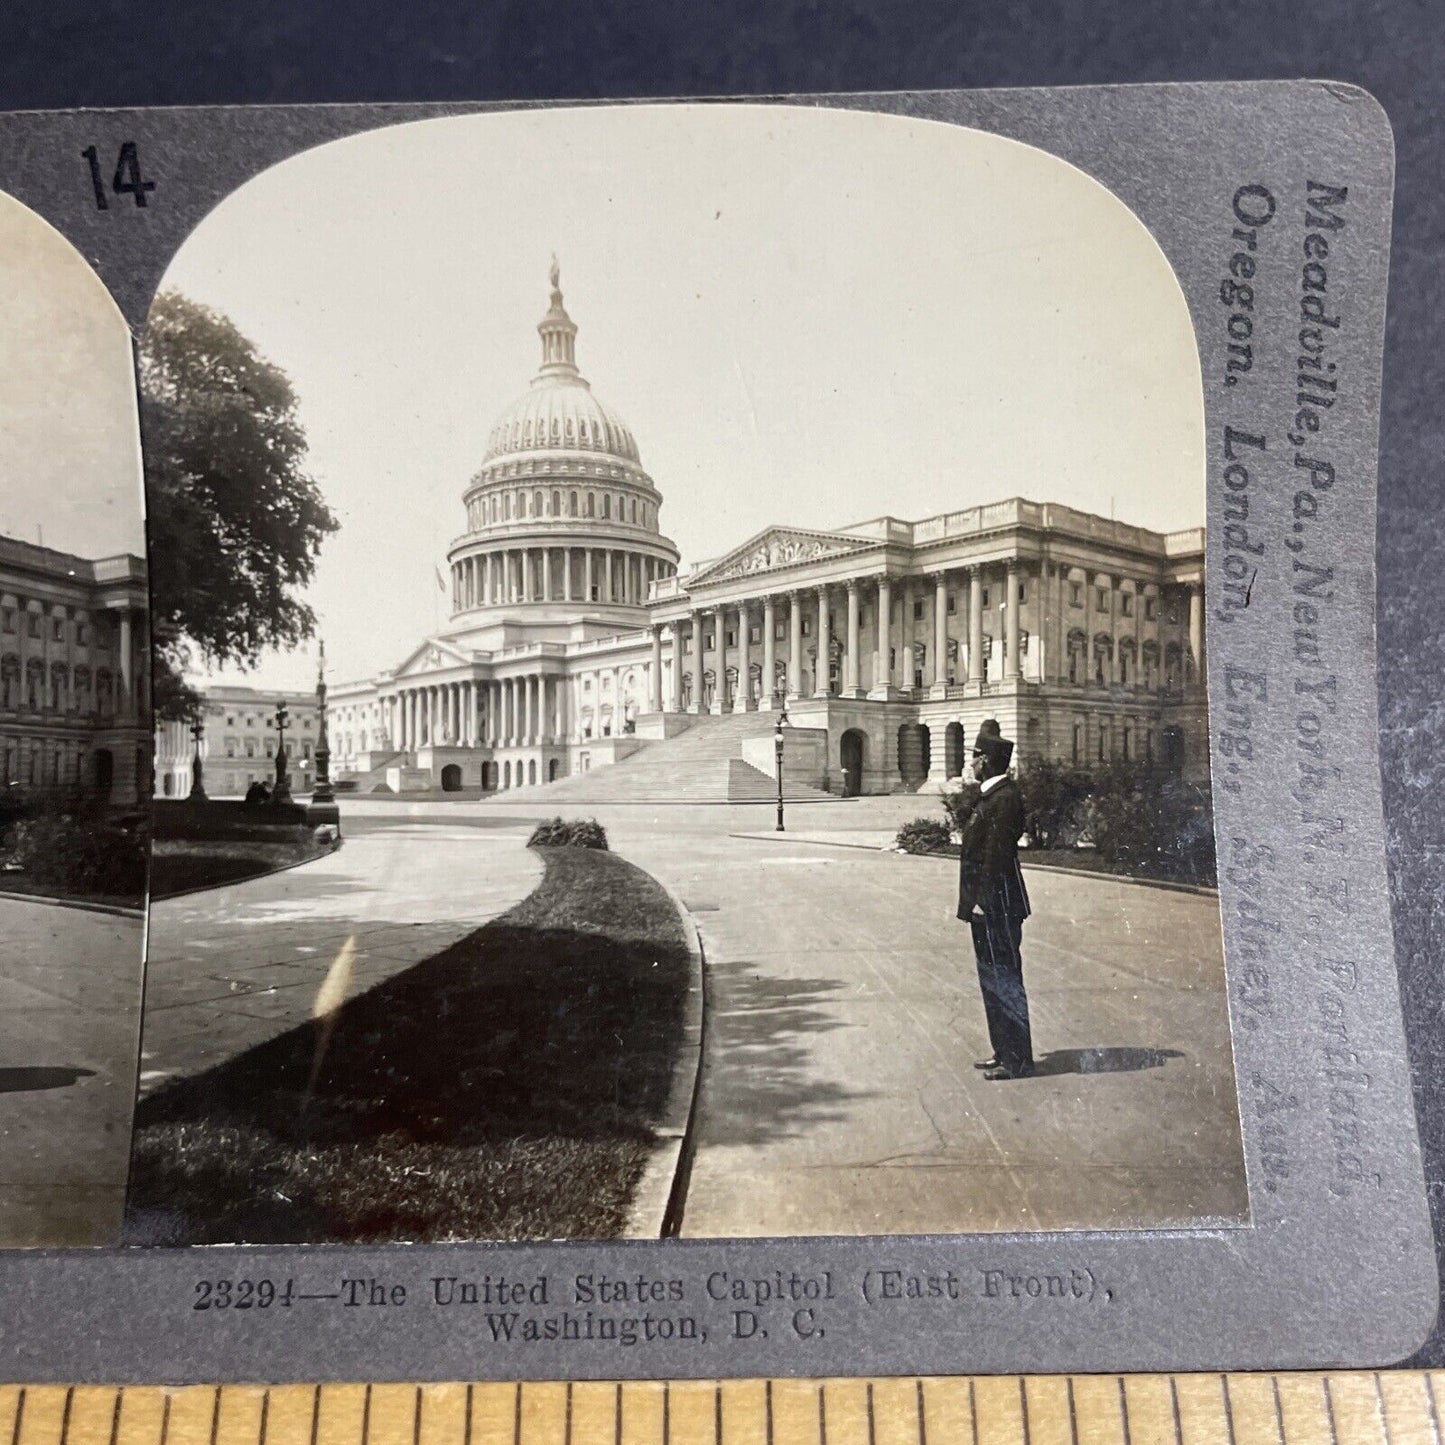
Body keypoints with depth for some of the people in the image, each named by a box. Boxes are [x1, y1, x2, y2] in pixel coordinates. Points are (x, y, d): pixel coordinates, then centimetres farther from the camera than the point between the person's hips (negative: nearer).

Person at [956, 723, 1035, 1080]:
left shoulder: (1005, 798, -17)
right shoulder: (992, 795, 15)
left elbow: (996, 853, -22)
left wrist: (981, 901, -21)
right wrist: (974, 902, 18)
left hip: (997, 906, -11)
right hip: (989, 906, 11)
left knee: (1004, 981, -4)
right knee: (993, 980, 16)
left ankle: (1017, 1060, 4)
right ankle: (1004, 1052, 25)